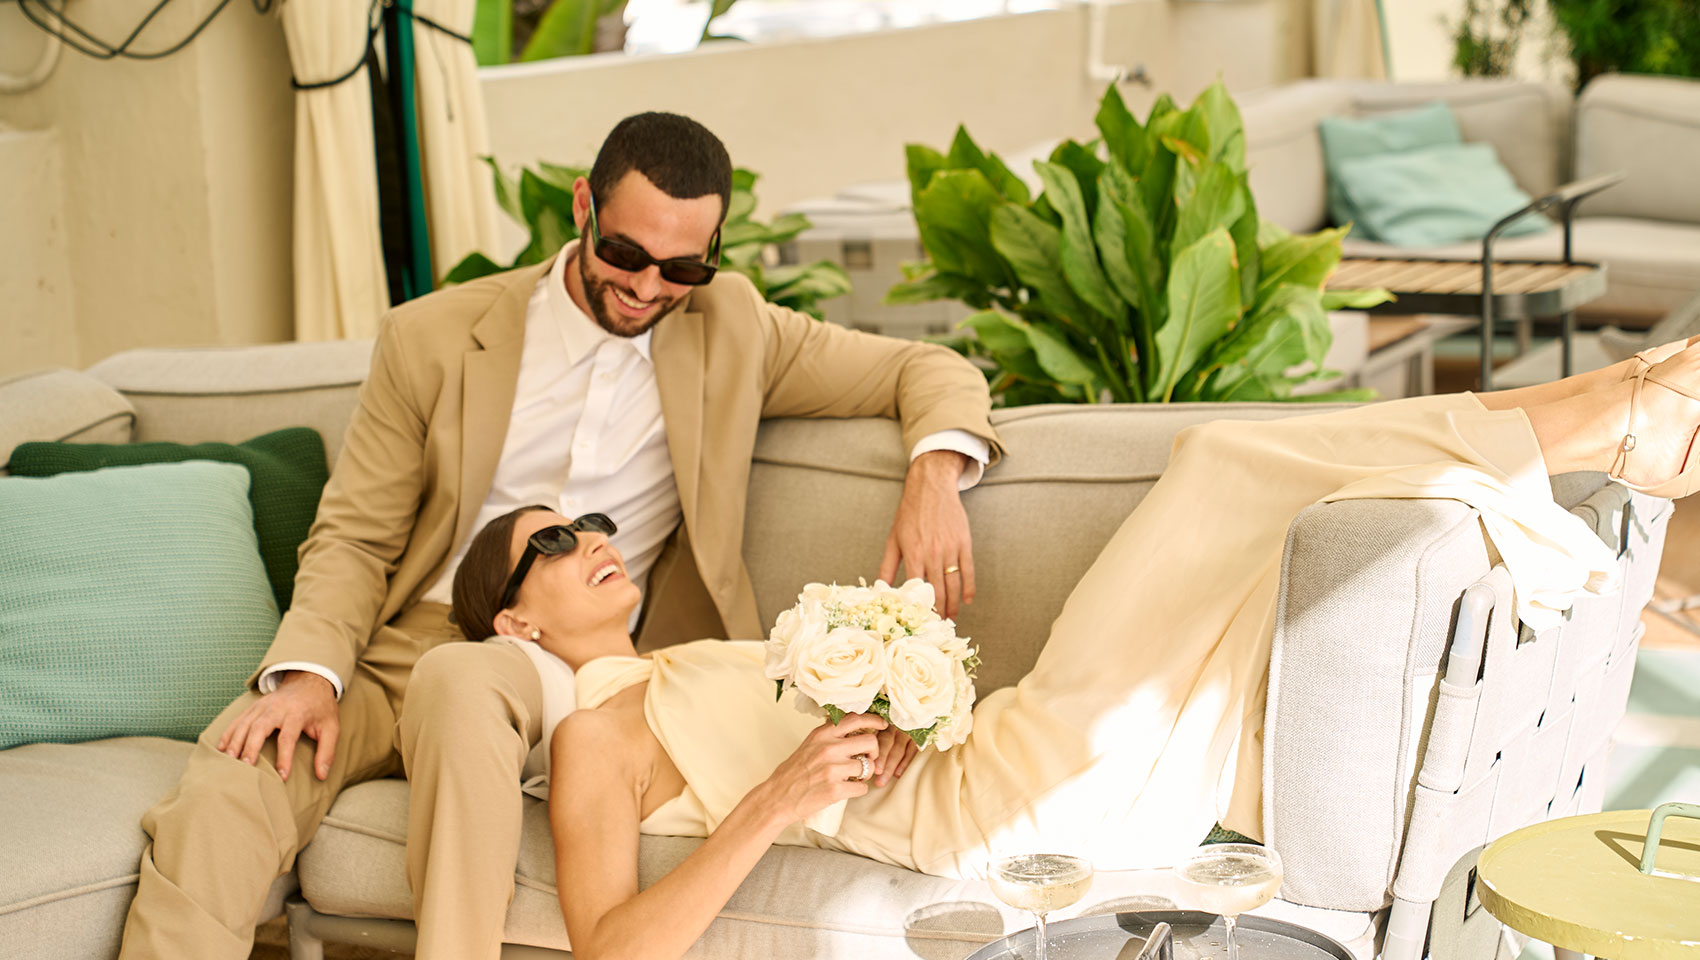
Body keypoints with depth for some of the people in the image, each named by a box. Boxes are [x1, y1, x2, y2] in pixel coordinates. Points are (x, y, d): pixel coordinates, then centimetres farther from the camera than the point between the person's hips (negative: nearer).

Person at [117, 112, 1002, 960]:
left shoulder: (730, 330, 9)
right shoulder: (432, 336, 7)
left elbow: (926, 369, 13)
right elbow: (353, 536, 8)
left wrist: (935, 471, -10)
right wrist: (309, 670, -12)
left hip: (571, 671, -1)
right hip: (393, 658, 1)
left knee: (460, 683, -38)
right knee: (218, 795, -29)